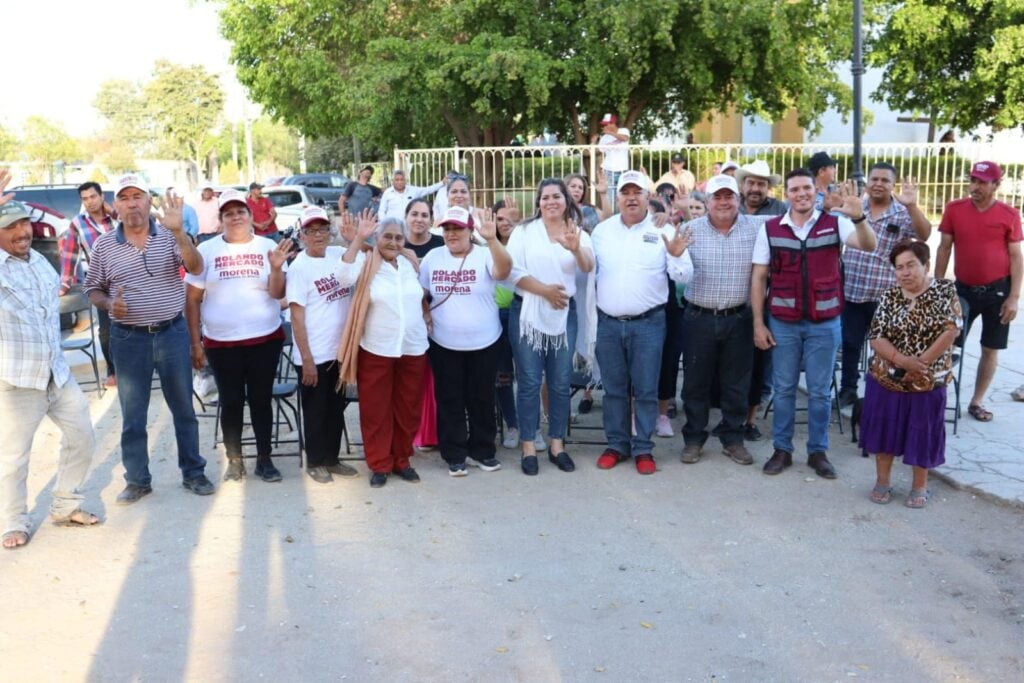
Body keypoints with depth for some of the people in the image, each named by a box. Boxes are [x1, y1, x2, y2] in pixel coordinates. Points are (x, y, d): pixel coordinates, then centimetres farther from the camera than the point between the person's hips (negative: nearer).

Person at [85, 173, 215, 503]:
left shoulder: (169, 236, -3)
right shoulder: (103, 245, 0)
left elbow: (196, 268, -18)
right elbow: (92, 289, 8)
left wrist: (178, 231, -31)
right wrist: (109, 305, -13)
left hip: (172, 333, 0)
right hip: (129, 338, 1)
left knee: (183, 408, 10)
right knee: (132, 414, 8)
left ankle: (193, 472, 24)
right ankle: (137, 480, 22)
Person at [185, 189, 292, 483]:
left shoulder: (268, 247, 1)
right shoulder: (207, 250, 0)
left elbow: (278, 293, -4)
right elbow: (192, 300, 2)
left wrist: (276, 268, -23)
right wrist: (195, 342, -1)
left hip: (266, 339, 0)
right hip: (221, 343, 0)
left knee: (261, 399, 8)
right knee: (231, 402, 8)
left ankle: (264, 459, 20)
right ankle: (234, 460, 22)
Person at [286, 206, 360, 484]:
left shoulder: (338, 254, 3)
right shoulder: (299, 267, -13)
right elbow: (297, 316, -15)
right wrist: (306, 358, -17)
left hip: (340, 350, 6)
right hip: (314, 354, -6)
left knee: (335, 408, 17)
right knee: (316, 410, 8)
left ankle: (332, 458, 31)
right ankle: (315, 462, 24)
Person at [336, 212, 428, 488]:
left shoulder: (411, 263, 8)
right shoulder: (366, 263, -5)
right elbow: (344, 277, -26)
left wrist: (427, 316, 8)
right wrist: (358, 239, -27)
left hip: (413, 349, 4)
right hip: (376, 351, -3)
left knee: (408, 410, 11)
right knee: (376, 411, 5)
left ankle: (402, 460, 27)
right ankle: (380, 464, 18)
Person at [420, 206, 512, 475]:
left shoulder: (484, 256, -9)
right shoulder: (432, 257, 1)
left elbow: (504, 271, -31)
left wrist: (492, 239, -45)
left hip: (484, 343, -2)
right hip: (444, 345, 2)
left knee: (481, 399, 10)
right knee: (450, 401, 8)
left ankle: (481, 450, 26)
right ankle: (455, 454, 20)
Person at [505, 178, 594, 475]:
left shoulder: (578, 234, 3)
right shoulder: (524, 231, -1)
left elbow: (588, 267, -16)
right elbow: (512, 271, -10)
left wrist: (576, 249, -37)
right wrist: (545, 290, -17)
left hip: (564, 314, 2)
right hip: (527, 313, -2)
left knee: (560, 383, 8)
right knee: (529, 382, 2)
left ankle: (557, 444, 20)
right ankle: (528, 447, 10)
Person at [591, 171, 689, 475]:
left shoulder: (664, 231, -2)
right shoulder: (602, 230, 5)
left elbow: (683, 278, -6)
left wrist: (676, 257, -22)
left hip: (648, 323, -2)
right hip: (608, 323, 2)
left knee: (646, 390, 4)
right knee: (614, 389, 11)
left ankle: (643, 448, 16)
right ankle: (617, 444, 24)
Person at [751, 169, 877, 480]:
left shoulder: (834, 224, -2)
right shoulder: (770, 229, -1)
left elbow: (868, 246, -18)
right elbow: (759, 277, 1)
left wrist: (859, 217, -38)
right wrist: (758, 323, -3)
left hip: (824, 323, 0)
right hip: (783, 323, 1)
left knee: (819, 391, 8)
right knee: (783, 389, 10)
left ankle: (818, 452, 21)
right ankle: (782, 450, 21)